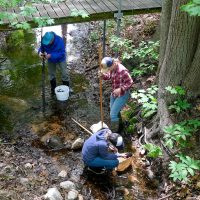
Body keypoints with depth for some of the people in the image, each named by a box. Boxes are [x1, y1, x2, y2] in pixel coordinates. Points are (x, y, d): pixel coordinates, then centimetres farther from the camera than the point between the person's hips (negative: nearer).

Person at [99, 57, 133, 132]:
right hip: (114, 94, 8)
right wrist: (102, 75, -14)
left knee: (113, 114, -5)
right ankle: (118, 125, 49)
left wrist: (120, 89, -32)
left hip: (122, 95, -8)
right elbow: (108, 77, 7)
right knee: (115, 112, 24)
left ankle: (114, 132, 13)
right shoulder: (112, 68, -7)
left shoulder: (122, 71, -31)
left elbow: (130, 82, -24)